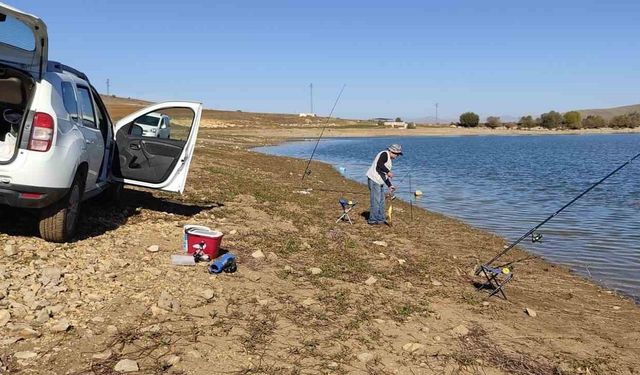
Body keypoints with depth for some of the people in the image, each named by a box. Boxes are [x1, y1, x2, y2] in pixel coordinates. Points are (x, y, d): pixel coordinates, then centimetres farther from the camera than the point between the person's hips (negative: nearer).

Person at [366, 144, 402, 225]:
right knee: (376, 200, -9)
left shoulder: (389, 160, 21)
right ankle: (372, 220, -2)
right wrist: (388, 172, -21)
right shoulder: (384, 154, -8)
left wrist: (390, 185, 20)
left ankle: (380, 219, 21)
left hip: (380, 181, 10)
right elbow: (379, 165, -25)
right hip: (374, 179, -10)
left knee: (381, 201, 13)